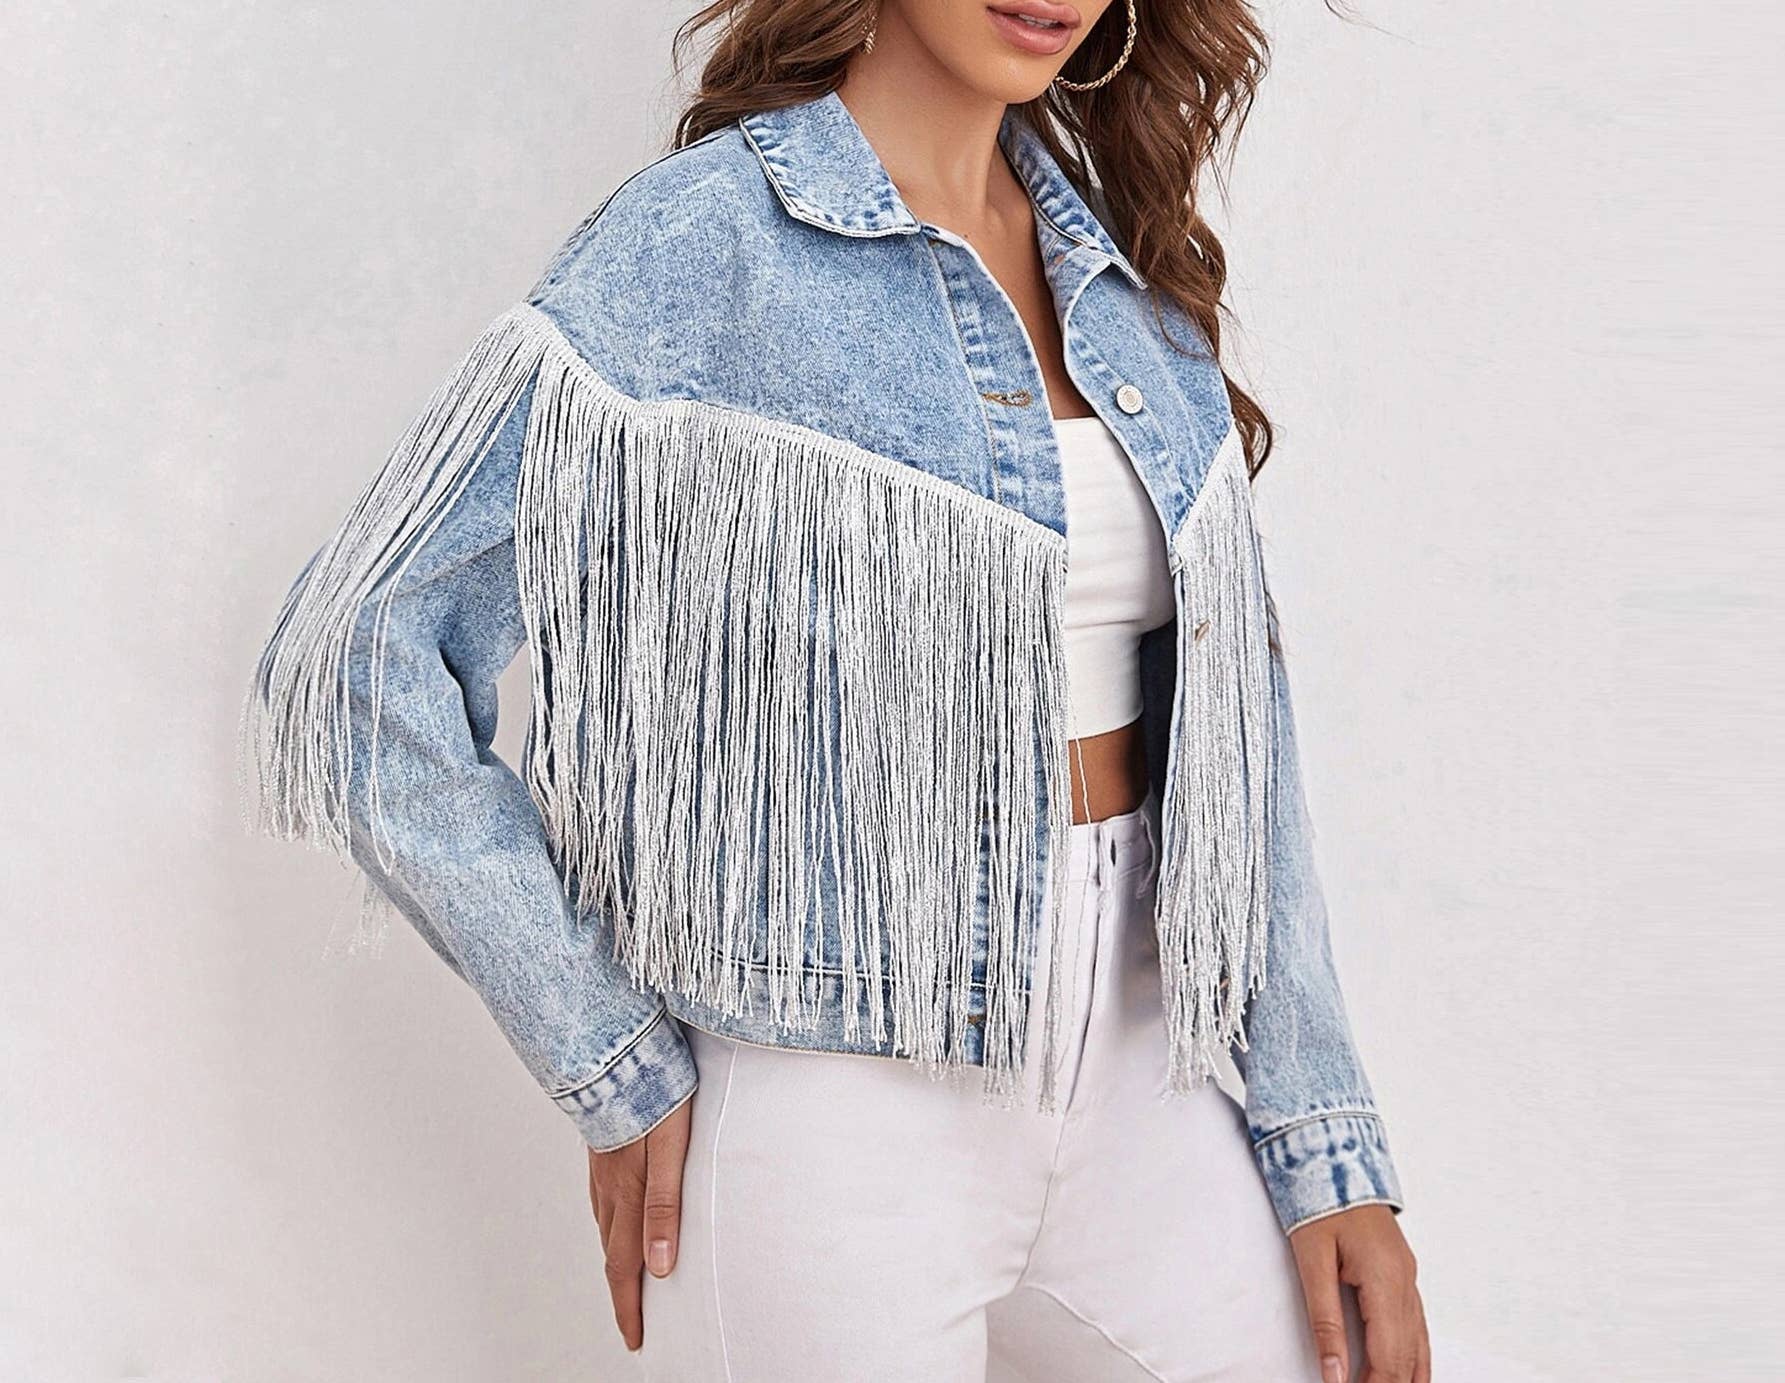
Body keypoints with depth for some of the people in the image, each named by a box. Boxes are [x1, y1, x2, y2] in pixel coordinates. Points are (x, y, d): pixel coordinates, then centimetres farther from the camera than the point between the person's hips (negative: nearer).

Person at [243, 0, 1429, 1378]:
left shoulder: (1126, 251, 6)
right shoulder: (705, 234, -12)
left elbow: (1228, 708, 7)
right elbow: (349, 670, -14)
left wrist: (1329, 1144, 3)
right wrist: (617, 1079, -12)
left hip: (1136, 1072, 6)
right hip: (841, 1099, -5)